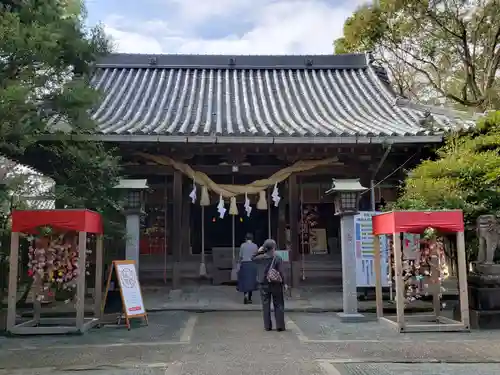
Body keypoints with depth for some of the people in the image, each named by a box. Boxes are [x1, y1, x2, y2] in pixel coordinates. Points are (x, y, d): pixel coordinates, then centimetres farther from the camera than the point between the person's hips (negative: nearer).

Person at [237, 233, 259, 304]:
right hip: (252, 264, 1)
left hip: (244, 264, -1)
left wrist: (240, 263, 9)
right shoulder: (255, 246, 2)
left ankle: (245, 295, -17)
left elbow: (240, 256, 0)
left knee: (244, 281, 5)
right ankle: (249, 298, 10)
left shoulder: (242, 245, 0)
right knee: (251, 281, 7)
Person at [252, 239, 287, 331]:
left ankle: (267, 326, 11)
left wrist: (259, 251, 13)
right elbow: (281, 272, -10)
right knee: (278, 305, 7)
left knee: (266, 305, 9)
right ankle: (280, 326, 7)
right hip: (276, 285, -2)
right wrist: (283, 283, -1)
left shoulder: (261, 258, -4)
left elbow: (253, 258, 18)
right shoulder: (277, 258, -12)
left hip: (264, 285, 2)